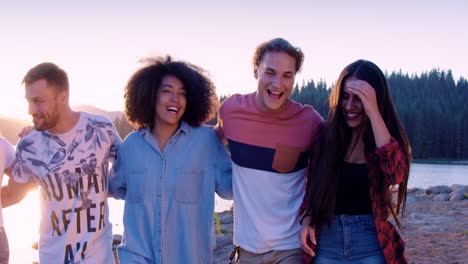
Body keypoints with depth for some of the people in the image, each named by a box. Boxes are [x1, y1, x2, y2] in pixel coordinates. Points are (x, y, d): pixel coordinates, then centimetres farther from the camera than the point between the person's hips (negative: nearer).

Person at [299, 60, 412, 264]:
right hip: (326, 241, 2)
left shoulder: (390, 138, -2)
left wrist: (373, 113, -24)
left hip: (371, 245, -2)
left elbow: (395, 174, -24)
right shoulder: (327, 135, 2)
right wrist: (307, 220, -7)